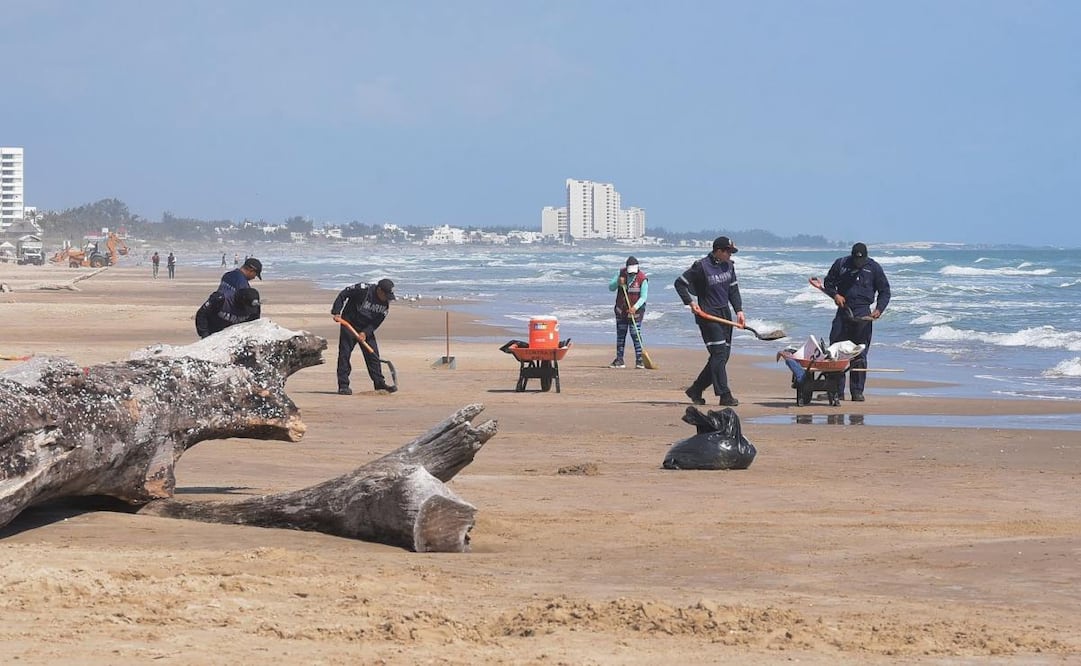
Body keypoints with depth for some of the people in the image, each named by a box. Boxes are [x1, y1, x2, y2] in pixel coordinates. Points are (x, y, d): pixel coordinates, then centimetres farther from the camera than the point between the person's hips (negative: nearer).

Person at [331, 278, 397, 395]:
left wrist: (365, 333, -18)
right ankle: (343, 385, -5)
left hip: (367, 329, 4)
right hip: (349, 324, -4)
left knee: (373, 354, 2)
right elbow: (342, 295, -13)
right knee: (344, 354, -7)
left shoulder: (385, 304, -8)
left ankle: (380, 384, 7)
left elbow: (377, 322, -5)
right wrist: (336, 312, -19)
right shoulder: (362, 289, -22)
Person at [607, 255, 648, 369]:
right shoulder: (621, 274, -3)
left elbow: (643, 297, -16)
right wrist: (618, 282, -22)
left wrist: (635, 307, -31)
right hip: (621, 310, 4)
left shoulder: (642, 279, -14)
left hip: (635, 311, -4)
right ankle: (619, 360, 17)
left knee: (635, 334, -9)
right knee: (620, 335, 9)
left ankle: (639, 360, -4)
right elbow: (610, 288, -1)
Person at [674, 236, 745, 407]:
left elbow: (733, 289, 16)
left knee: (724, 354, 7)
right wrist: (690, 304, -14)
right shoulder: (701, 266, -13)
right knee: (719, 353, -13)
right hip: (707, 315, -8)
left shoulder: (729, 266, 8)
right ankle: (725, 396, -14)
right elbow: (680, 283, -7)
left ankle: (696, 390, 18)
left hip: (724, 314, 8)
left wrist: (739, 310, 4)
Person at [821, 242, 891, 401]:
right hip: (843, 311, 2)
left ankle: (857, 392, 2)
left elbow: (884, 291, 8)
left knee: (860, 355, -2)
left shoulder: (873, 268, 2)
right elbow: (828, 283, 16)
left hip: (863, 314, -2)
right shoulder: (841, 264, 5)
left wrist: (879, 309, -7)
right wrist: (835, 294, -4)